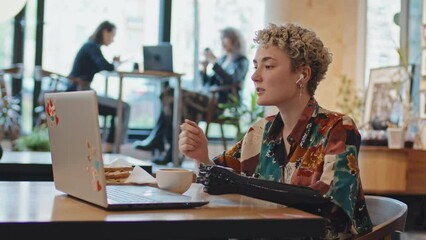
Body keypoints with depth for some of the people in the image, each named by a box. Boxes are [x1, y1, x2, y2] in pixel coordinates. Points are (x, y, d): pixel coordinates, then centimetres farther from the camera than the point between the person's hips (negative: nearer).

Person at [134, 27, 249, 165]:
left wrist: (214, 62, -18)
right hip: (209, 99, 8)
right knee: (170, 94, -13)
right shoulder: (222, 59, 25)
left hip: (222, 103, -8)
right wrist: (204, 70, 7)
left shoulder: (241, 61, 2)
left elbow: (230, 81, -17)